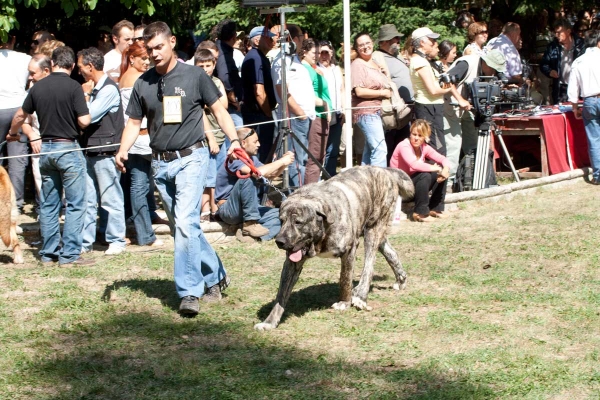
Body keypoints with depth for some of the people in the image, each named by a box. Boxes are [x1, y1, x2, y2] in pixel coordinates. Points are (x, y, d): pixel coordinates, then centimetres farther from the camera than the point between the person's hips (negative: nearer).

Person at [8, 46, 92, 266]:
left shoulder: (38, 87, 5)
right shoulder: (73, 87, -13)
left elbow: (20, 116, 18)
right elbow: (84, 121, -17)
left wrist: (12, 132, 38)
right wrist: (87, 115, 6)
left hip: (45, 148, 6)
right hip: (68, 148, -6)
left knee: (48, 204, 14)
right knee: (75, 205, 0)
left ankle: (48, 253, 18)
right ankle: (69, 254, -3)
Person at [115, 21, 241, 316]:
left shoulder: (194, 76, -4)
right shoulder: (143, 84, 6)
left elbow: (218, 109, 1)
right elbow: (134, 123, 11)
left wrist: (234, 139, -12)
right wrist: (123, 150, -6)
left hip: (191, 158, -5)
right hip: (160, 162, 5)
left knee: (186, 222, -18)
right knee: (183, 226, 12)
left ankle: (189, 291, -14)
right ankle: (214, 276, 29)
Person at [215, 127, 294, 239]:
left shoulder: (251, 158, 11)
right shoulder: (234, 160, -19)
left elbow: (270, 175, 13)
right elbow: (259, 172, -34)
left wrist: (284, 163, -5)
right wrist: (281, 161, -22)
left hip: (246, 209, 9)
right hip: (228, 210, -9)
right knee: (248, 178, -31)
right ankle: (250, 223, -25)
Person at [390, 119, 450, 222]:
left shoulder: (424, 147, 1)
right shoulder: (404, 146, -22)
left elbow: (443, 159, -2)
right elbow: (414, 164, -39)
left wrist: (445, 169, -25)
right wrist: (434, 168, -30)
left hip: (414, 182, 8)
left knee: (441, 175, -5)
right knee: (424, 176, -32)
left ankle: (435, 208, 3)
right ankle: (420, 213, -23)